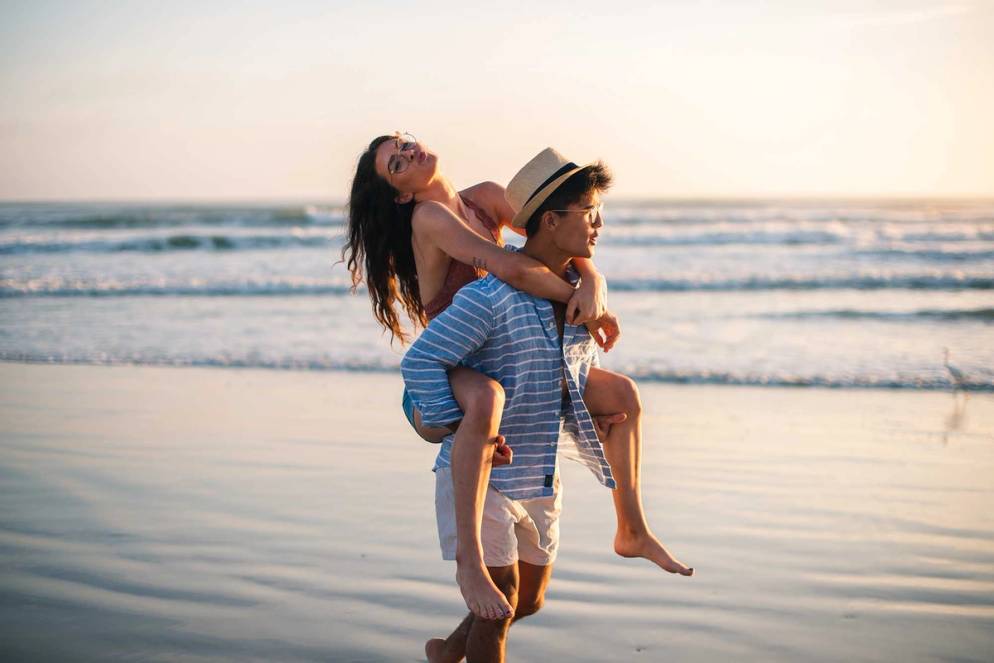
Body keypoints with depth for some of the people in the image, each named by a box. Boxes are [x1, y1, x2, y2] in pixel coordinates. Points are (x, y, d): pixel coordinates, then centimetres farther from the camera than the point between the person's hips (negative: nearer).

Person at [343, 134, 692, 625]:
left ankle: (632, 531, 25)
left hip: (496, 368, 8)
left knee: (622, 394, 12)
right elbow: (510, 268, -31)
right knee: (485, 398, -44)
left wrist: (593, 283, -22)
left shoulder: (486, 198, 5)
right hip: (440, 387, -8)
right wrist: (579, 303, -20)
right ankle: (469, 561, -39)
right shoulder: (428, 217, -18)